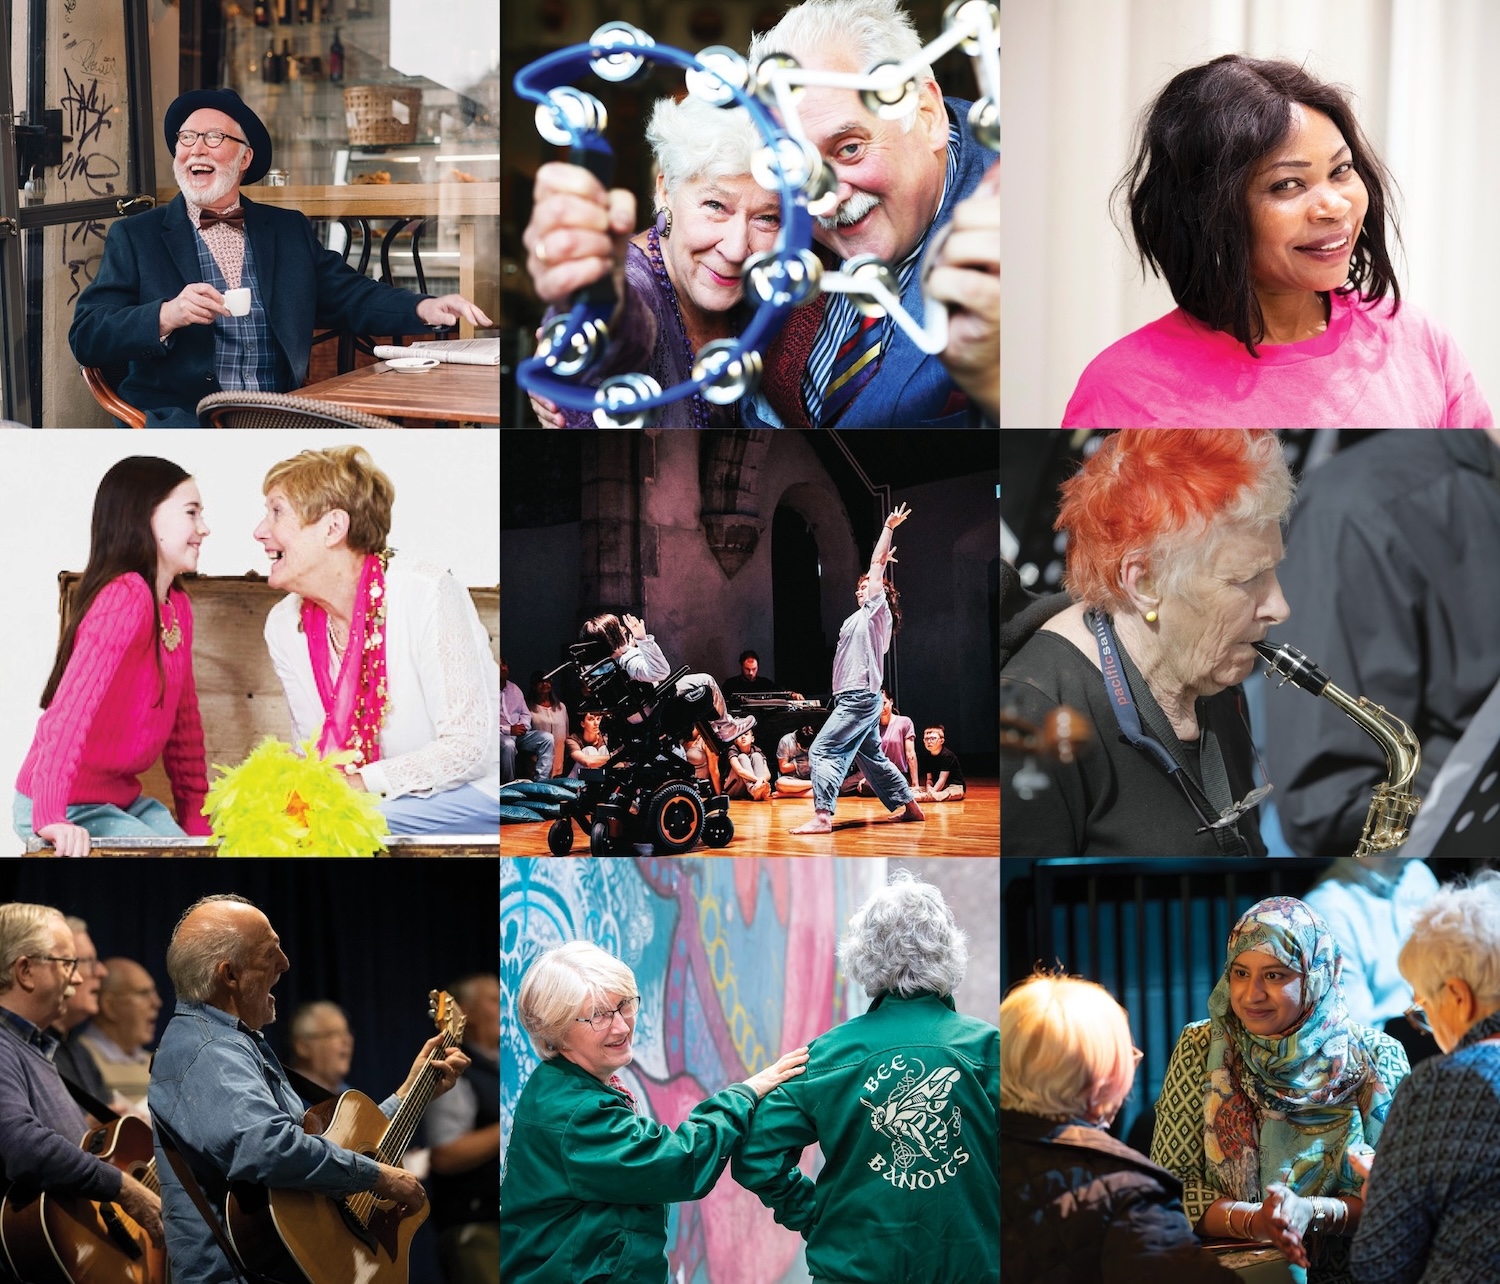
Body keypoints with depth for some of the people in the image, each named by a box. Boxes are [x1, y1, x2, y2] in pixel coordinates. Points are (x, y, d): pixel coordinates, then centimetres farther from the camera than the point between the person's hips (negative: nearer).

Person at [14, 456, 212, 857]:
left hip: (123, 798, 9)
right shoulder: (125, 598, -21)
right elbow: (71, 708, -31)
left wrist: (197, 818, 15)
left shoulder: (178, 605, 7)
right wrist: (50, 819, -38)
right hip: (70, 811, -9)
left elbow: (183, 717, 15)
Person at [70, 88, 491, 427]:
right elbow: (86, 336, 1)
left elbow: (350, 296, 12)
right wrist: (168, 315, -17)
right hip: (180, 418, -4)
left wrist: (424, 308, -9)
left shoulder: (289, 231, 20)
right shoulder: (135, 237, 10)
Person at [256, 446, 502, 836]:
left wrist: (362, 783, -26)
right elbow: (315, 749, 8)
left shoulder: (425, 594, -18)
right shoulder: (284, 626, 1)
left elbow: (469, 745, -18)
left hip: (476, 794, -6)